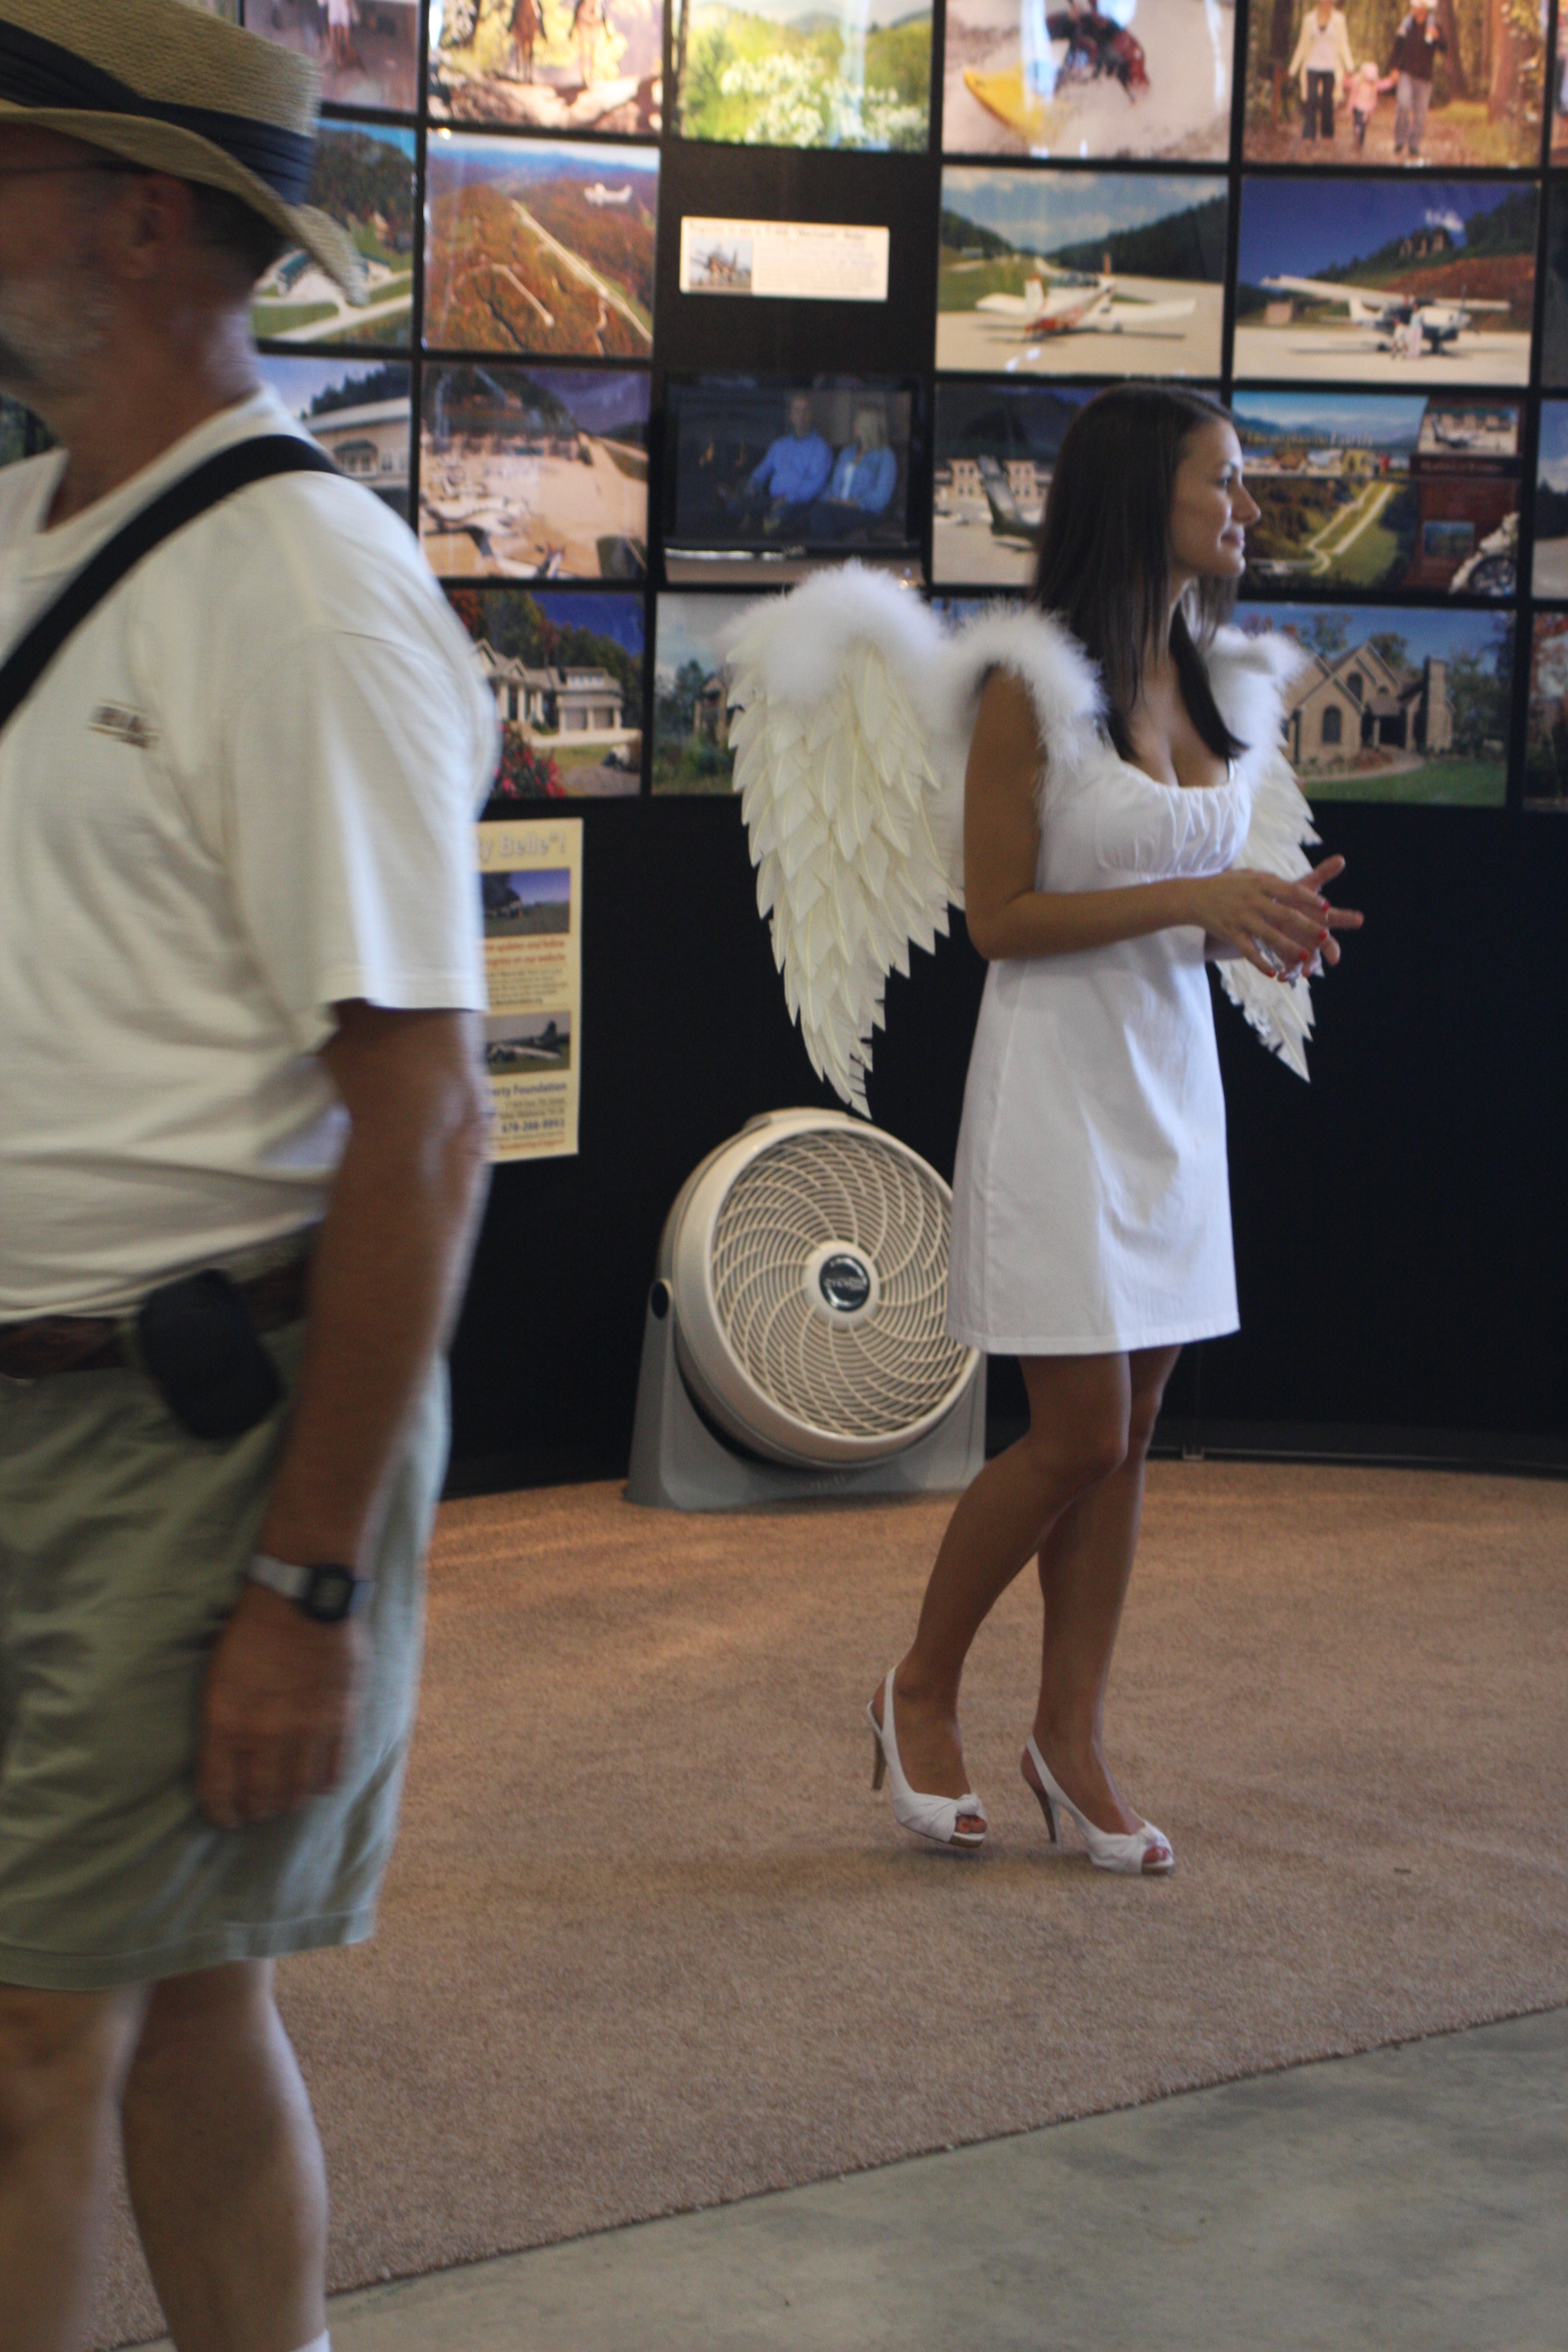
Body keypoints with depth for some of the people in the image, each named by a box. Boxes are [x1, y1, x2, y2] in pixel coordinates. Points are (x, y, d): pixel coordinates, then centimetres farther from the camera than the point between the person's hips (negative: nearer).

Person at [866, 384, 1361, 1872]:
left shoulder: (1224, 688, 10)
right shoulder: (1033, 683, -11)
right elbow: (999, 917, -12)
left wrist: (1262, 920, -5)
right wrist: (1190, 900, -20)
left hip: (1173, 1070, 7)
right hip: (1060, 1077, -7)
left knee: (1128, 1438, 8)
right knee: (1078, 1437, -5)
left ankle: (1071, 1736, 18)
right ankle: (921, 1693, 15)